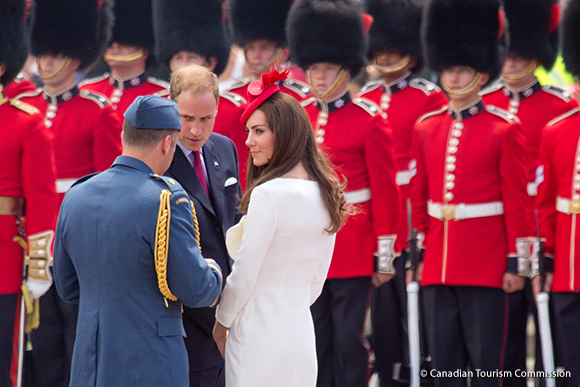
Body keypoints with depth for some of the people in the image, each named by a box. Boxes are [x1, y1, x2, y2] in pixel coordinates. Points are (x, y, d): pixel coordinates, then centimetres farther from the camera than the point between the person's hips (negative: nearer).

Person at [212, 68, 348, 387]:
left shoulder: (269, 194, -17)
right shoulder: (325, 195, 7)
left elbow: (243, 276, -13)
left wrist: (221, 323, 1)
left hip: (258, 336, -8)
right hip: (301, 332, 8)